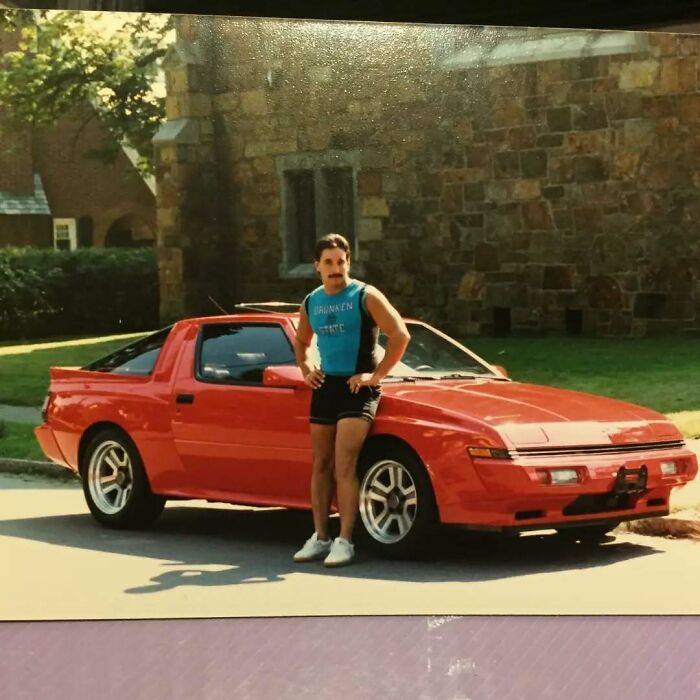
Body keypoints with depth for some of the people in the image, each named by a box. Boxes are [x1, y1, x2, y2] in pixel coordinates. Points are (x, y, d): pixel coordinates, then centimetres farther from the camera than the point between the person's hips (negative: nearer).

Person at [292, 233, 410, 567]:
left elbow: (400, 334, -13)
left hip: (356, 388, -6)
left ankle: (344, 541, -13)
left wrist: (376, 375, -15)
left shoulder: (365, 297, -6)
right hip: (325, 387, 6)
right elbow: (301, 342, 31)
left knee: (344, 466, -14)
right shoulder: (311, 303, 11)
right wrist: (306, 370, 13)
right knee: (321, 465, 7)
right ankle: (320, 537, 13)